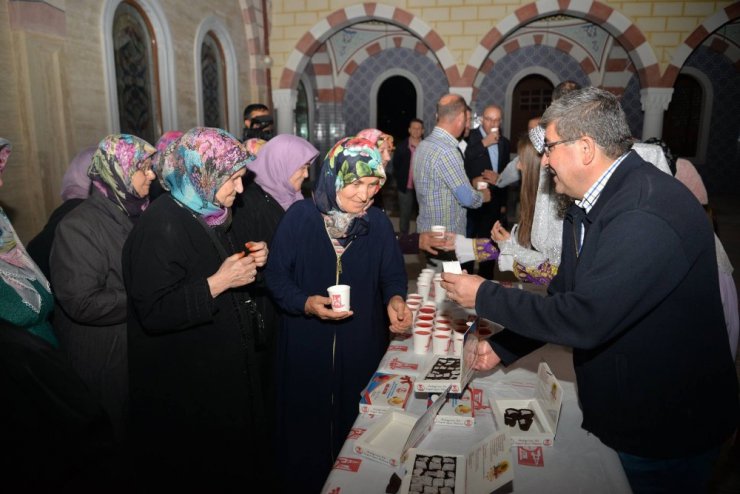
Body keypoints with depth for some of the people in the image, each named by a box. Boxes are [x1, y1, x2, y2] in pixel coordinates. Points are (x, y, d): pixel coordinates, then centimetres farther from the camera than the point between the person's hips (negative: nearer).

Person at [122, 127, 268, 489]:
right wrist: (218, 282, -30)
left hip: (221, 371, 9)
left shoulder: (207, 214, 4)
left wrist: (248, 261, -1)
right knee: (196, 472, 12)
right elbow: (154, 313, -28)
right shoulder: (160, 226, -24)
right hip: (182, 388, -9)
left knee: (231, 462, 24)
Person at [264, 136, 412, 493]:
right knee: (307, 427, 15)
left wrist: (395, 300, -18)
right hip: (306, 346, -1)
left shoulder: (379, 224, -1)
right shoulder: (300, 216, -9)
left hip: (362, 346, 2)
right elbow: (276, 275, -7)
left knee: (357, 431, 15)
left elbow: (393, 274, 4)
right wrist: (307, 303, -24)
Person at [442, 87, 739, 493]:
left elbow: (584, 320, -33)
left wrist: (484, 296, -22)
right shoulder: (588, 206, 0)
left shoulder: (647, 214, -31)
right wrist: (502, 347, 4)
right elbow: (563, 295, 8)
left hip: (670, 428, -8)